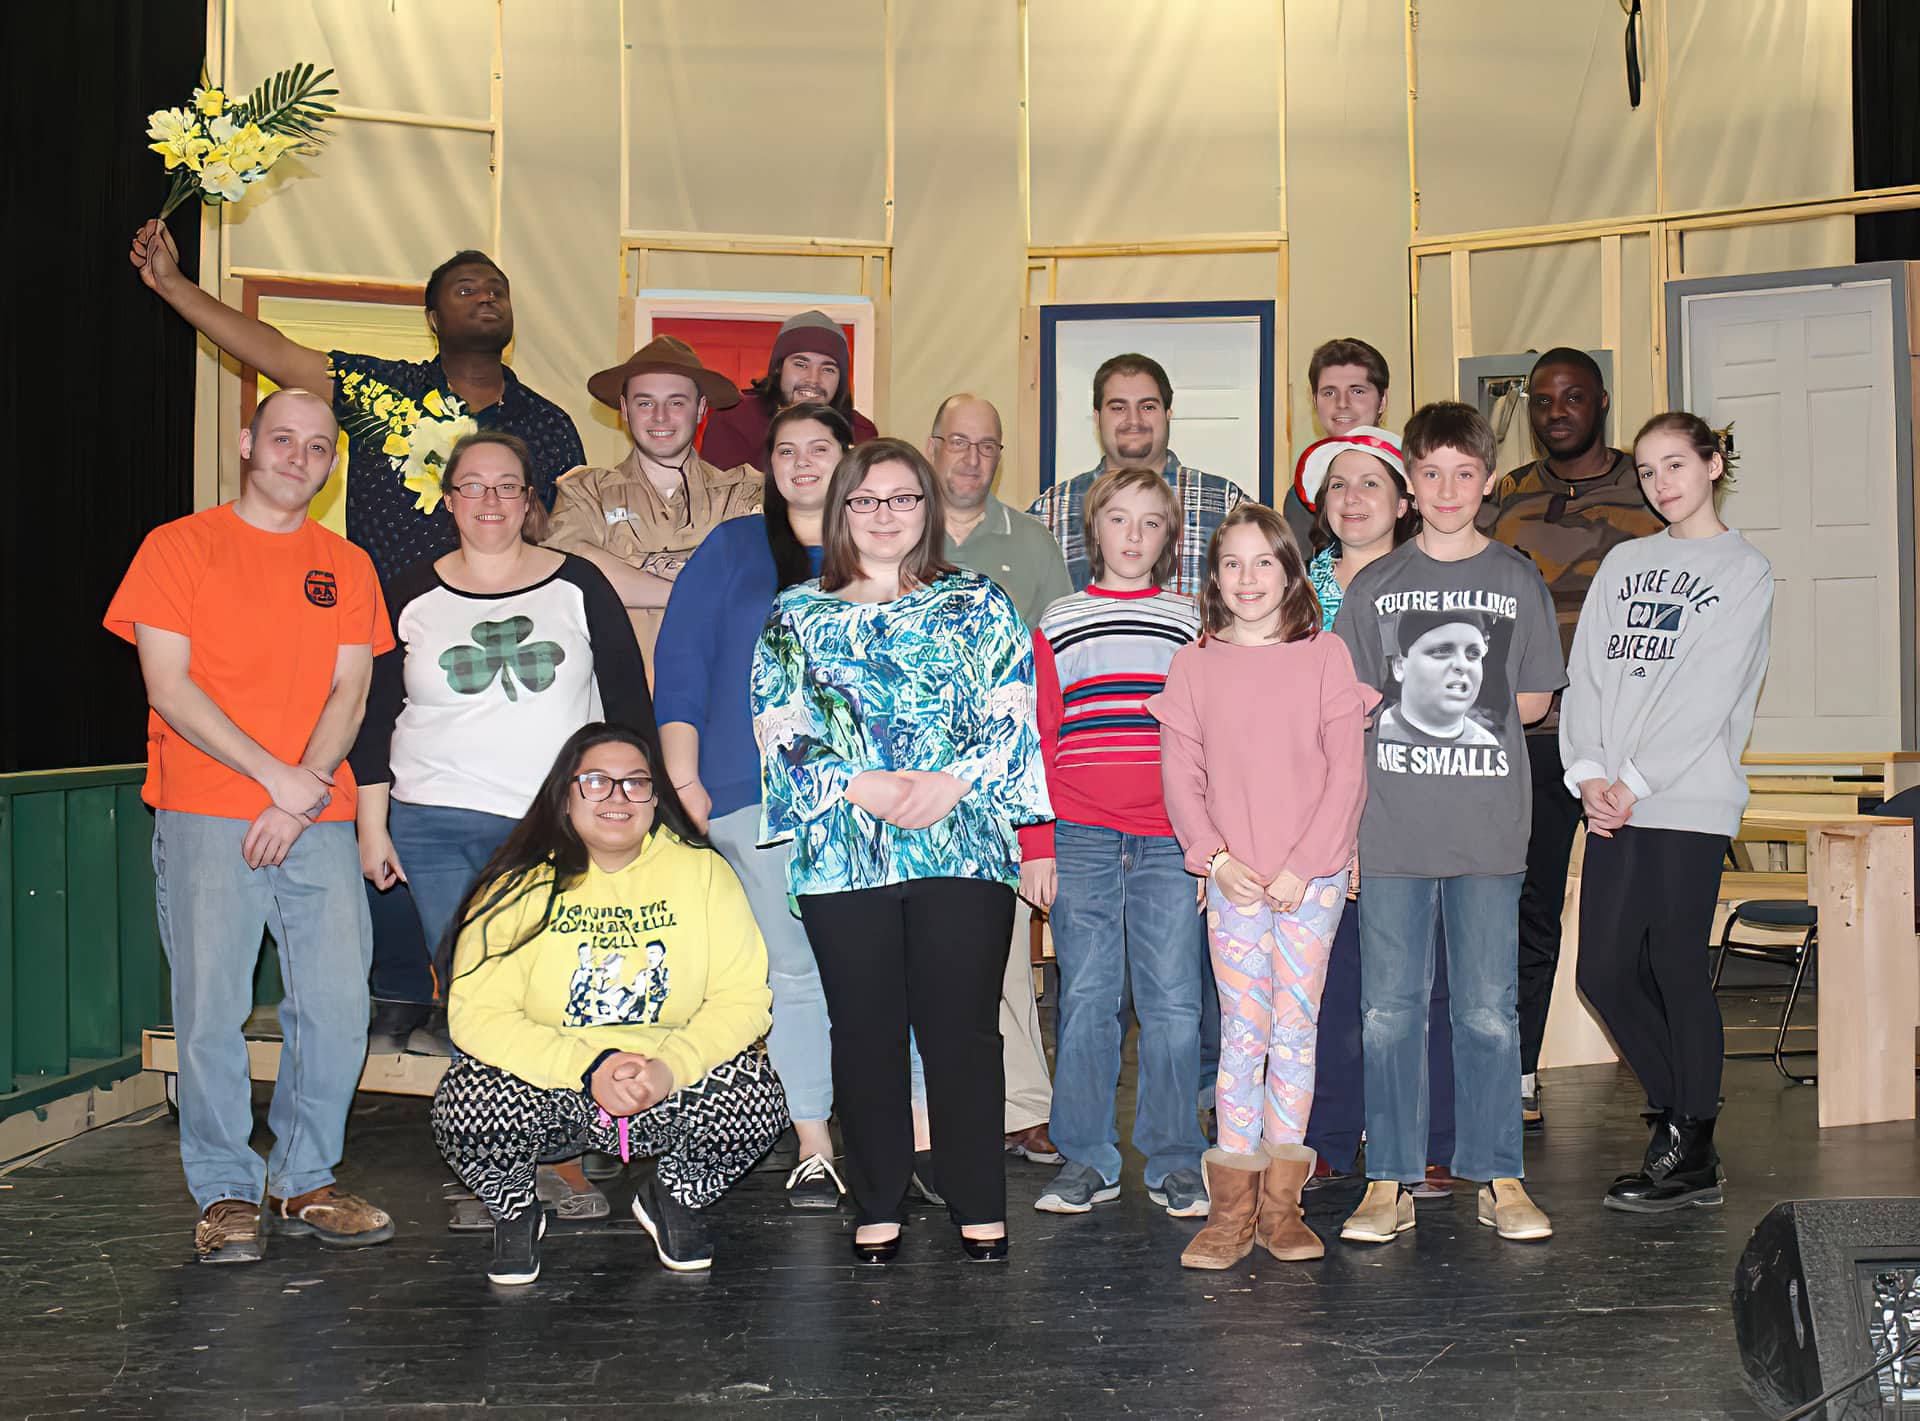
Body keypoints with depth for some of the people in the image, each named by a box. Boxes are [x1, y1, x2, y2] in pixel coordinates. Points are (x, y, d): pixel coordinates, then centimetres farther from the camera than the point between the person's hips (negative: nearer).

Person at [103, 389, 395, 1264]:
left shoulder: (347, 566, 14)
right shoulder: (179, 546, 5)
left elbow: (349, 695, 6)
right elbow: (168, 685, -3)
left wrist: (299, 804, -8)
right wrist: (275, 775, -11)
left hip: (318, 822, 3)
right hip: (204, 815, -3)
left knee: (337, 1008, -1)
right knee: (211, 1009, -4)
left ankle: (303, 1184, 14)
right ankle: (226, 1196, 10)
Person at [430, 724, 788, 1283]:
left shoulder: (701, 870, -3)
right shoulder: (522, 883, -6)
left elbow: (743, 999, -6)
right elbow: (477, 1014, -13)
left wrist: (670, 1068, -24)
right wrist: (589, 1068, -26)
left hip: (670, 1091, 1)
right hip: (542, 1087, -1)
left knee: (756, 1099, -26)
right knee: (467, 1102, -31)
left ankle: (670, 1198, 8)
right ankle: (516, 1212, 6)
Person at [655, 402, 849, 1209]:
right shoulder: (734, 549, 12)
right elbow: (681, 666, 6)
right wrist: (685, 782, -2)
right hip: (755, 793, 0)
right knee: (791, 971, 0)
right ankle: (813, 1150, 7)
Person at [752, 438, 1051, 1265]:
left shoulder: (978, 606, 11)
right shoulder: (796, 617, 13)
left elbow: (1012, 716, 3)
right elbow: (781, 732, 4)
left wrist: (953, 784, -13)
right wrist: (860, 787, -10)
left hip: (962, 847, -1)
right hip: (841, 850, 1)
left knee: (962, 1028, 0)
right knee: (865, 1032, 5)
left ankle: (979, 1207, 12)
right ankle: (877, 1208, 18)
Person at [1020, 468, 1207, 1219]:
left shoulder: (1192, 622, 11)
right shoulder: (1057, 624, 11)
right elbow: (1035, 741, 8)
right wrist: (1035, 847, 1)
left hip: (1170, 840, 0)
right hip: (1080, 839, 0)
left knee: (1173, 1000, -1)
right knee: (1087, 996, 3)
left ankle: (1174, 1162, 11)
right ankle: (1086, 1159, 13)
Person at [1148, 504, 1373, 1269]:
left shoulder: (1326, 656, 2)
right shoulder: (1194, 665, 6)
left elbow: (1346, 773, -2)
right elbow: (1181, 777, 4)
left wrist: (1305, 863, -10)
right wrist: (1215, 857, -9)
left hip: (1313, 876, 0)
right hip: (1233, 880, 0)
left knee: (1297, 1027, 4)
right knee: (1242, 1029, -1)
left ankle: (1282, 1201, 12)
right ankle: (1233, 1206, 4)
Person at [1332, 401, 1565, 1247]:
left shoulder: (1518, 583, 8)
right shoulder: (1375, 587, 8)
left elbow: (1533, 700, 10)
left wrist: (1466, 709, 1)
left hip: (1488, 828, 0)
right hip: (1391, 825, 0)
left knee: (1489, 1011, 4)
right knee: (1389, 1009, 3)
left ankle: (1498, 1178, 16)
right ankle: (1390, 1183, 12)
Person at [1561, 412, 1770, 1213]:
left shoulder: (1744, 571, 2)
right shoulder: (1623, 563, 17)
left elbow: (1709, 695, -8)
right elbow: (1586, 673, 10)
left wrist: (1635, 781, -13)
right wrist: (1587, 772, -4)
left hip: (1690, 799, -5)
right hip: (1613, 803, 5)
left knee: (1676, 969, -3)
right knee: (1605, 969, 3)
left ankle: (1690, 1153, 10)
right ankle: (1681, 1117, 21)